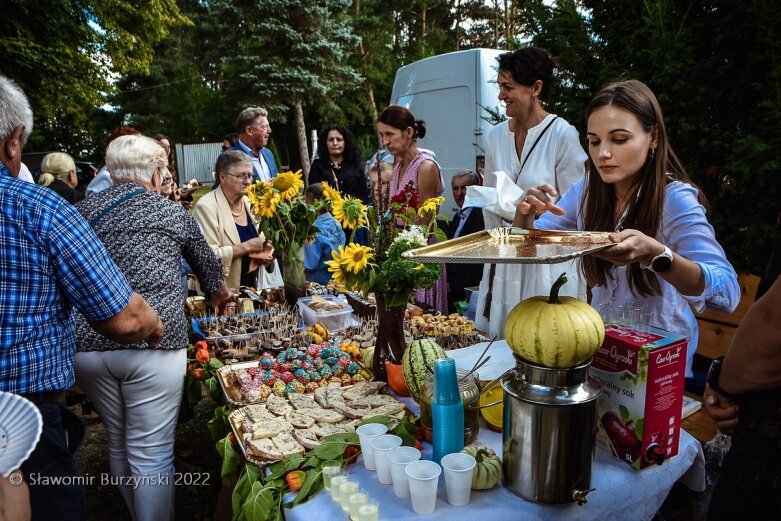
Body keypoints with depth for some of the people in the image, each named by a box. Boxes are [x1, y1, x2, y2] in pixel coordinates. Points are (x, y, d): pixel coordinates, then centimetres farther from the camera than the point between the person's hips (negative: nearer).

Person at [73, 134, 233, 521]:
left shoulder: (80, 211, 11)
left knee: (119, 445, 21)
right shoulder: (171, 212, 5)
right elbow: (208, 266, 19)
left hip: (85, 345, 5)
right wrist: (221, 295, 40)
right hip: (152, 344, -4)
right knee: (151, 453, 3)